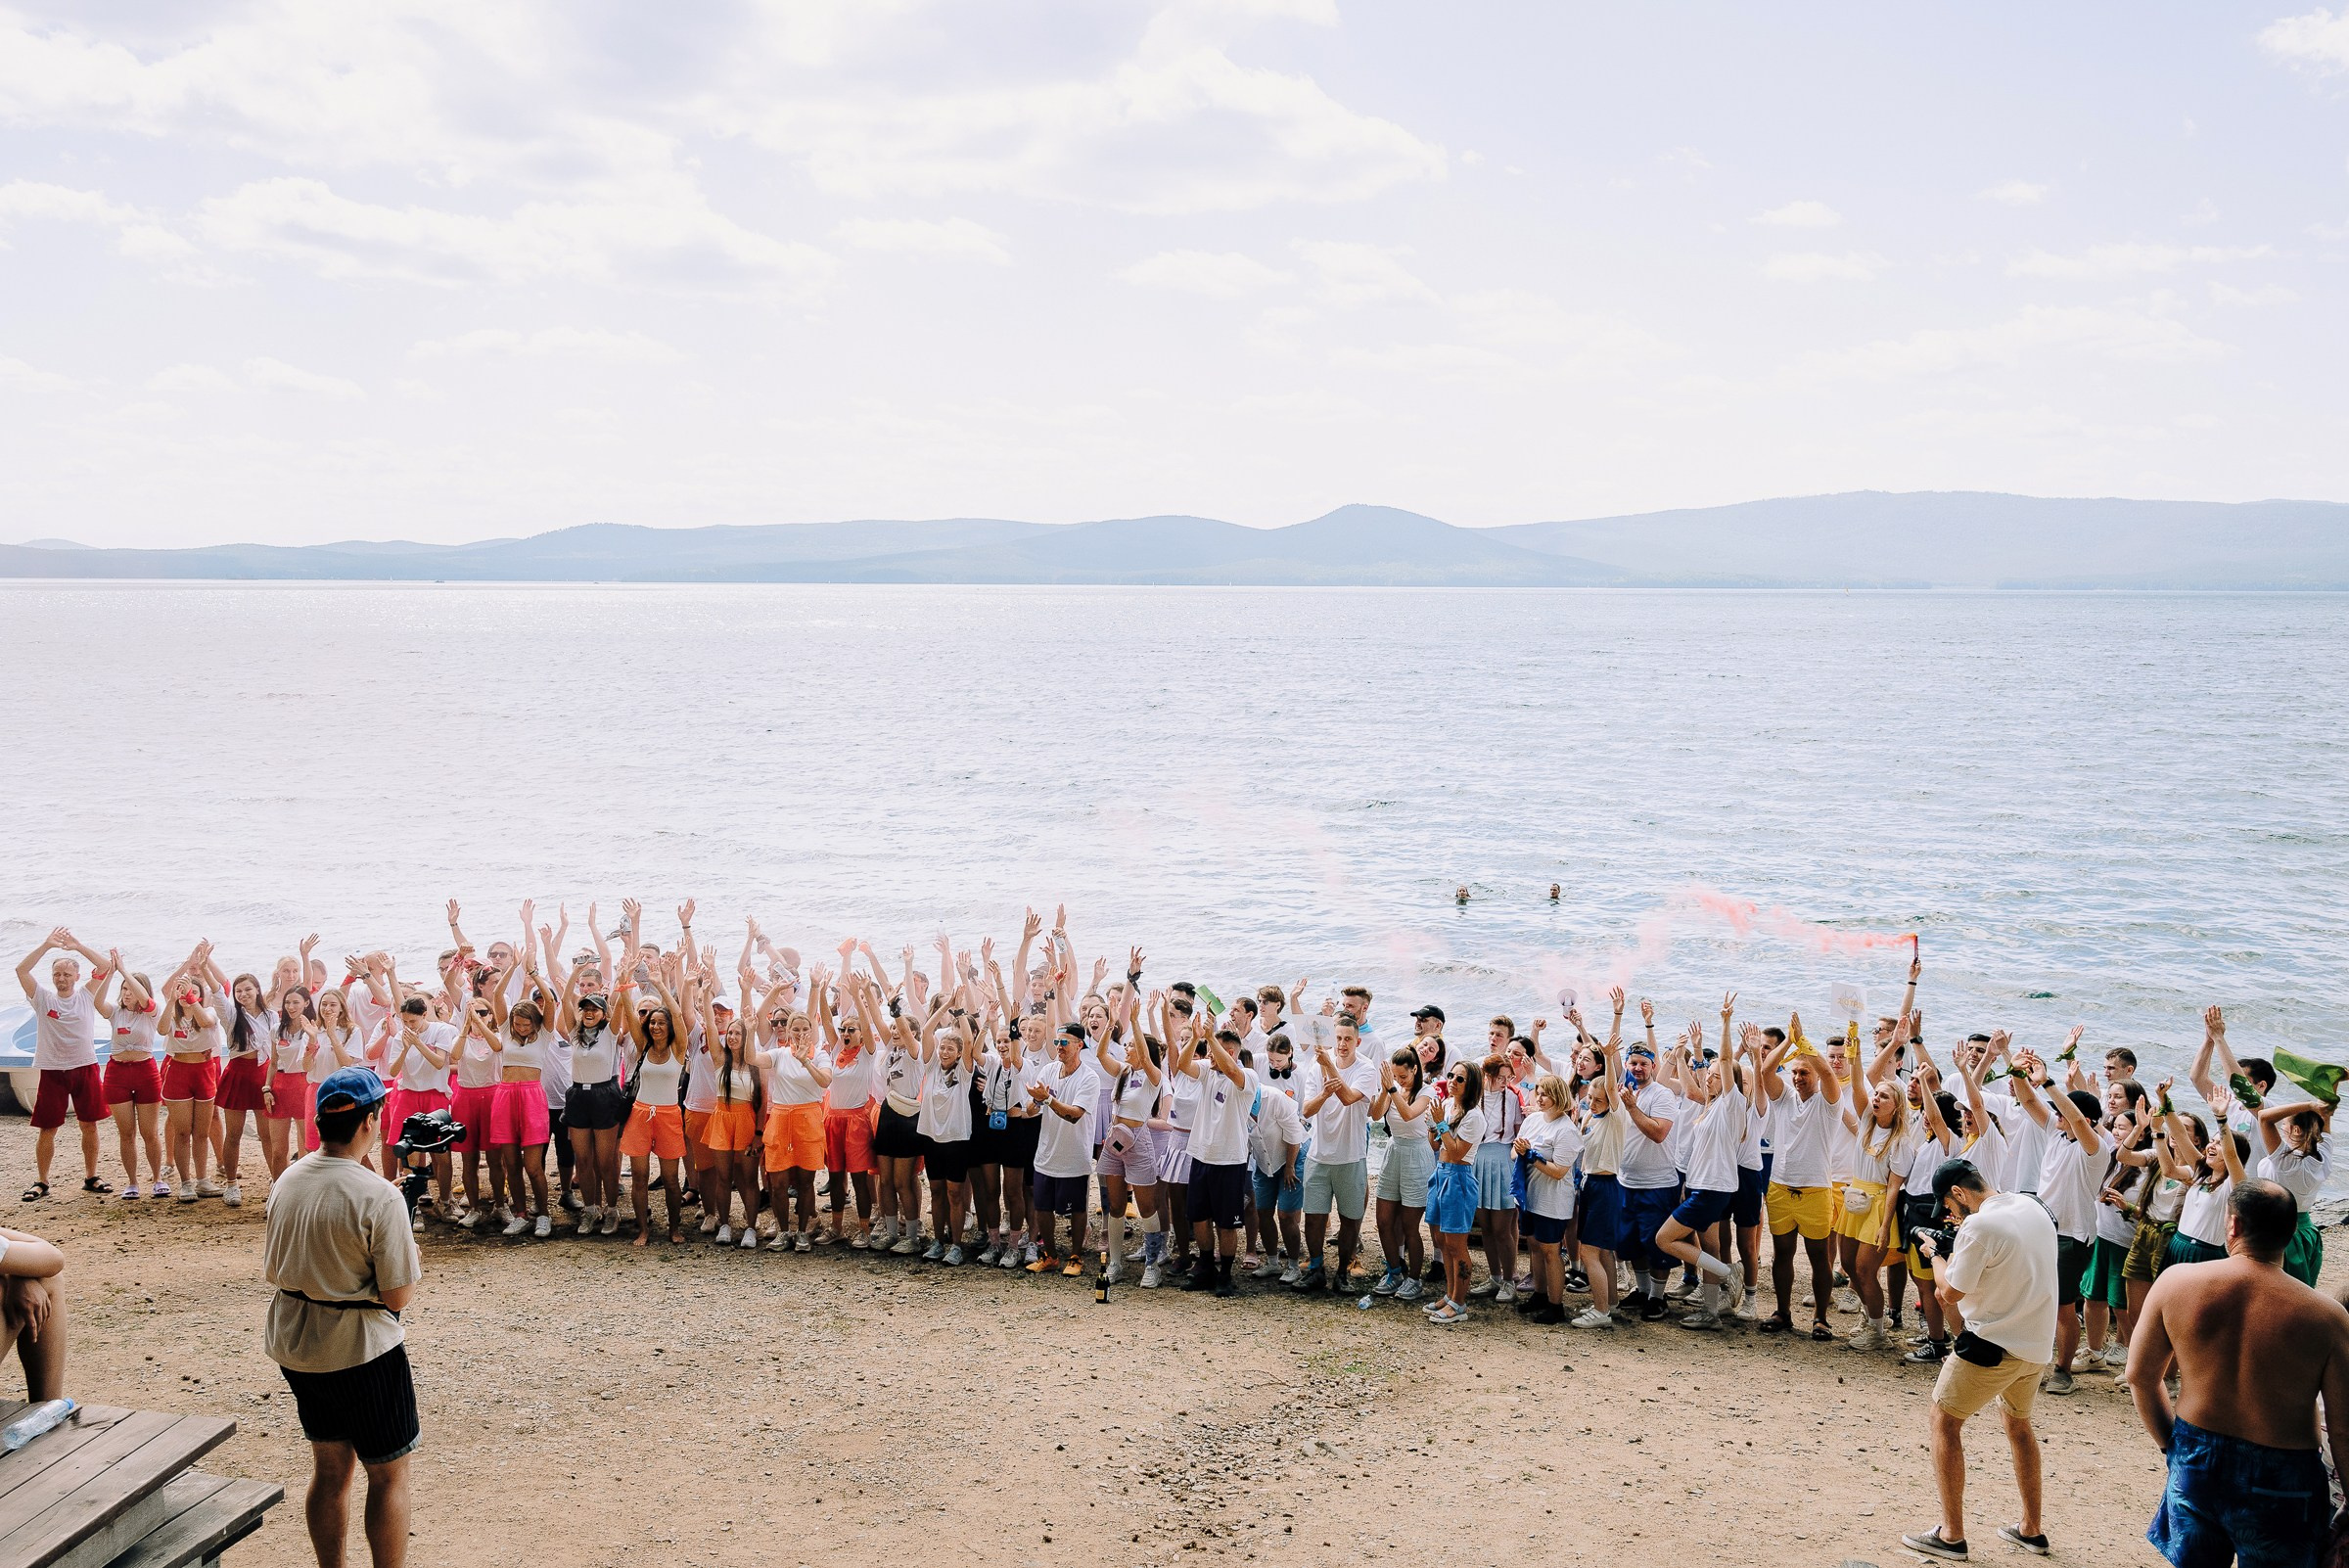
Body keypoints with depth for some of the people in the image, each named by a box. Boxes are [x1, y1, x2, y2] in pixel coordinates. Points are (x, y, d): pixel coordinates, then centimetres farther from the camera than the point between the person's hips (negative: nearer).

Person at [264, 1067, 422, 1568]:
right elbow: (397, 1295, -18)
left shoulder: (286, 1181, 0)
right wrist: (413, 1263, 1)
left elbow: (272, 1266, 11)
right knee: (388, 1474, 8)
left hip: (293, 1346, 7)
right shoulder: (379, 1197, -22)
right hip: (360, 1351, -7)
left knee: (331, 1468, 20)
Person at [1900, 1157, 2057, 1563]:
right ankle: (2031, 1530, 32)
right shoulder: (2033, 1208, 5)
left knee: (1945, 1421, 4)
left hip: (1994, 1345, -8)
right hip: (2038, 1344, 8)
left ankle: (1951, 1535, 3)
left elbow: (1951, 1292, -13)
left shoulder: (1979, 1226, -20)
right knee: (2018, 1422, 26)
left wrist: (1935, 1253, 3)